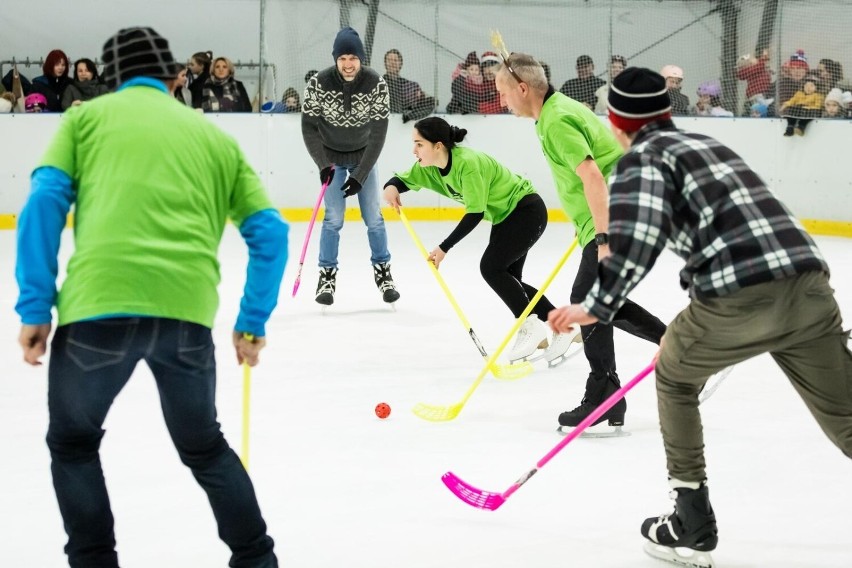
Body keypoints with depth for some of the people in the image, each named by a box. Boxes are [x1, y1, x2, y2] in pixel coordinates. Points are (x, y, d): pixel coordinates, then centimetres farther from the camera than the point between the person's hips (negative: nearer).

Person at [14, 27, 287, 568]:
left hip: (99, 306, -2)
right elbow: (270, 231, 17)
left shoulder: (87, 116, 16)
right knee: (204, 445, 25)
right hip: (187, 313, 3)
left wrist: (35, 309, 3)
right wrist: (253, 322, 22)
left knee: (73, 445, 21)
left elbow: (45, 203, 3)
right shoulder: (213, 135, 23)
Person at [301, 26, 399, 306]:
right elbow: (309, 127, -13)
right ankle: (327, 276, 4)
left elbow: (378, 133, -19)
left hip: (364, 155, 1)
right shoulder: (318, 83, -24)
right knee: (333, 217, -8)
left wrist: (361, 175, -22)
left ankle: (383, 272, 16)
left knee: (373, 217, 0)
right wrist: (323, 165, -22)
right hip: (331, 156, -1)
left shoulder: (376, 84, -22)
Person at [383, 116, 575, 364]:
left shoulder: (468, 163, -31)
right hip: (505, 217, 10)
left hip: (527, 210, -10)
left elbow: (475, 213, -29)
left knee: (491, 267, -20)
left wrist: (444, 247, -28)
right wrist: (391, 186, -24)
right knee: (507, 279, 6)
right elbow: (405, 179, 2)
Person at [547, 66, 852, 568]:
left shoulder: (643, 156, 8)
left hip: (740, 295, -6)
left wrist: (598, 305, -10)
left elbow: (639, 232, -13)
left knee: (675, 377, 23)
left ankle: (693, 524, 24)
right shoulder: (707, 144, 31)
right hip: (808, 282, 6)